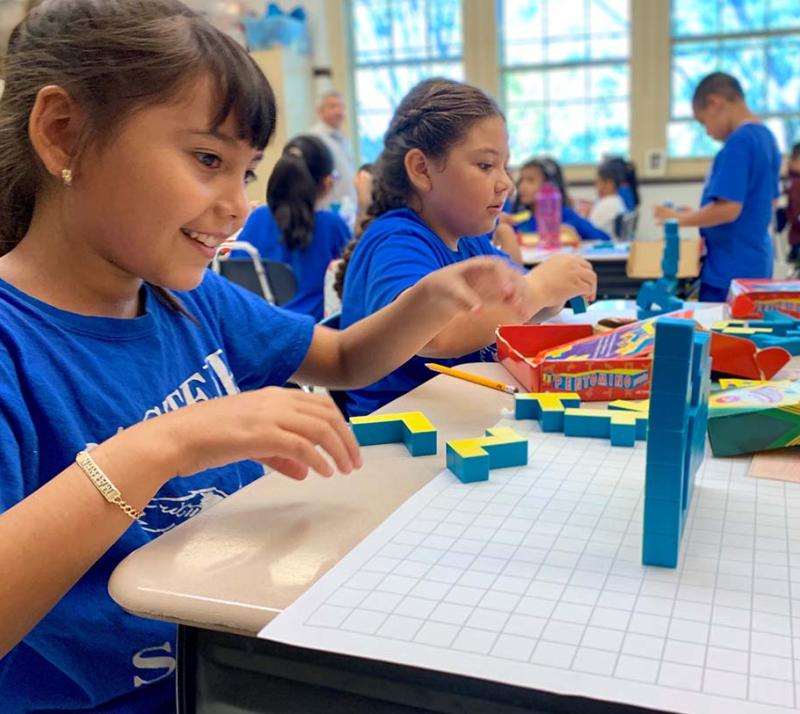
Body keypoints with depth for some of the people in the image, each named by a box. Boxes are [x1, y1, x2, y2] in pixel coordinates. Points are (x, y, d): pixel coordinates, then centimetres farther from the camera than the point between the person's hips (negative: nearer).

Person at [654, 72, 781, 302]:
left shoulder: (738, 142, -17)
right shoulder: (767, 137, 12)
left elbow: (728, 208, -24)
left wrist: (680, 218, -9)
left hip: (730, 272, -9)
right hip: (756, 265, 9)